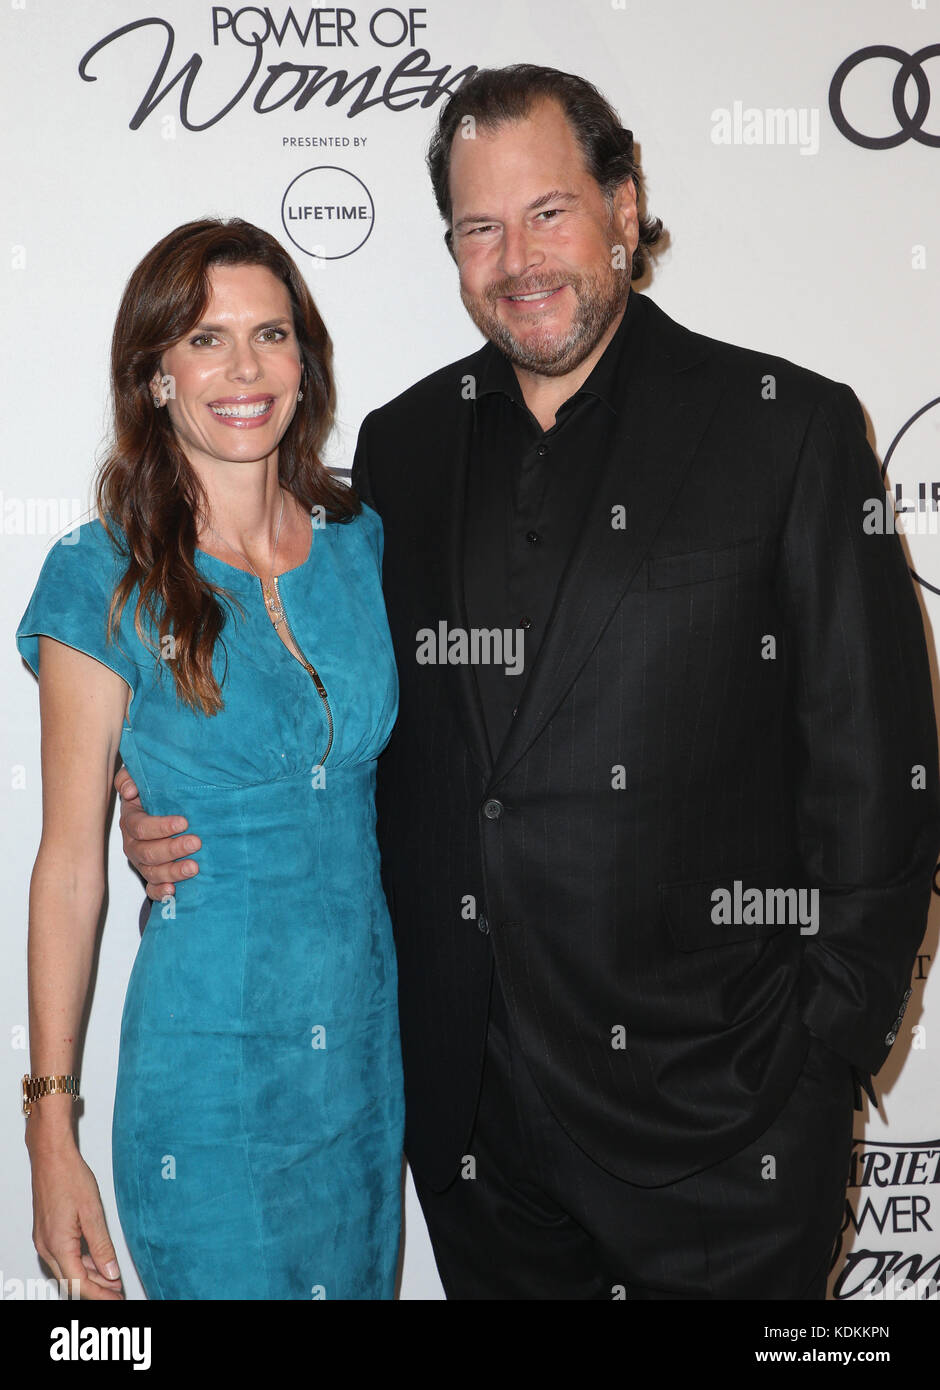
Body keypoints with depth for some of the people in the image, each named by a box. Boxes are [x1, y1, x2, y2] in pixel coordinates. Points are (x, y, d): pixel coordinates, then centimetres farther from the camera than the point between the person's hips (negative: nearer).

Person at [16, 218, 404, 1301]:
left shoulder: (360, 540, 2)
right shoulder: (106, 581, -11)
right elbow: (70, 860, -9)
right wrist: (51, 1126, -9)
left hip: (367, 1045, 5)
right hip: (206, 1069, -4)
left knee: (358, 1278, 20)